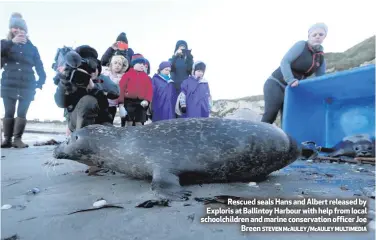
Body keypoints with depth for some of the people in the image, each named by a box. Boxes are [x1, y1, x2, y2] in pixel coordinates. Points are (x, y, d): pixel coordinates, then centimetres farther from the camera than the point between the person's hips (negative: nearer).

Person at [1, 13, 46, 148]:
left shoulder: (32, 48, 13)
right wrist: (12, 42, -17)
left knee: (22, 113, -3)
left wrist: (40, 82, -4)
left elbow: (39, 67, 9)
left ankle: (17, 139, 0)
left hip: (27, 86, 0)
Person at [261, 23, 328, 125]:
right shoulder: (301, 45, -7)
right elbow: (284, 62, -19)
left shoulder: (321, 59, 9)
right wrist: (291, 80, -32)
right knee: (270, 114, -21)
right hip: (276, 84, -6)